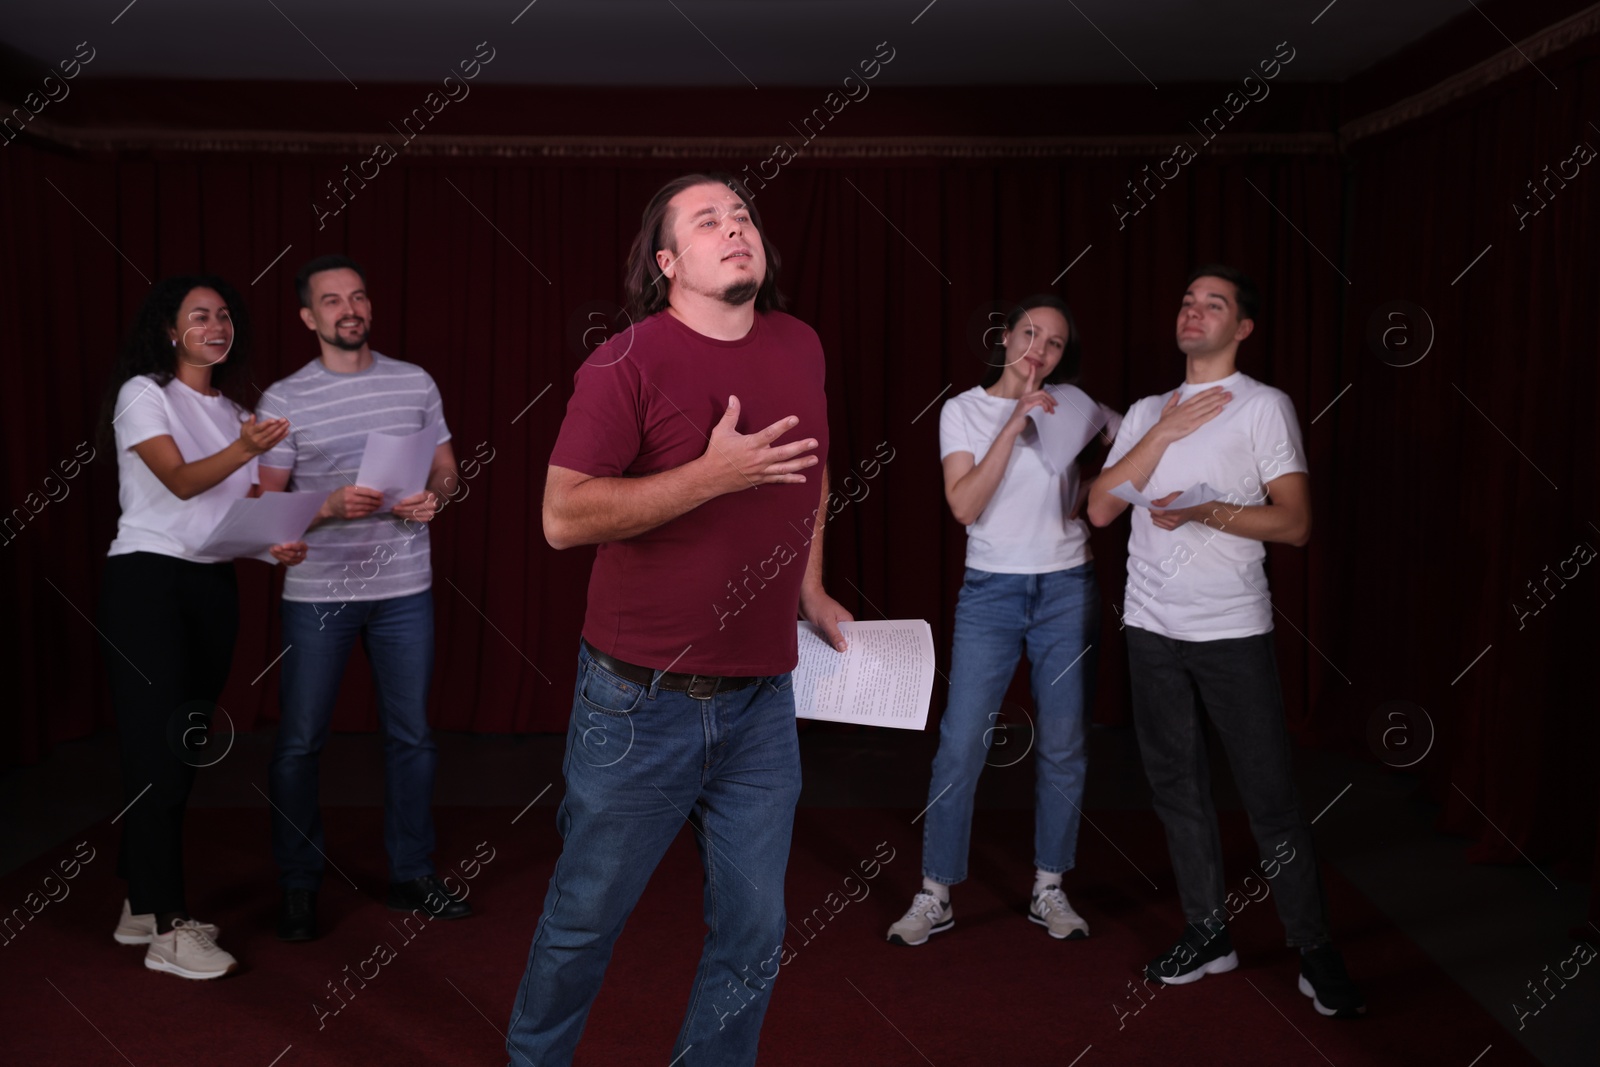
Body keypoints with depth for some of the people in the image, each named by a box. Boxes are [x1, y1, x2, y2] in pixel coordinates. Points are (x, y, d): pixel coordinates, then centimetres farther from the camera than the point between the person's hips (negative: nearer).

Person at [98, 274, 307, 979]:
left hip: (214, 584, 7)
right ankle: (168, 931, -4)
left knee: (185, 750, 8)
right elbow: (182, 481, -18)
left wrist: (276, 539, -7)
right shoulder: (144, 393, -4)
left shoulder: (233, 408, 16)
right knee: (158, 750, -7)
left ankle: (143, 906, 19)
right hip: (148, 580, -7)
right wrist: (243, 450, -36)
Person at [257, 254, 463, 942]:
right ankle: (298, 887, 22)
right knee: (299, 743, 4)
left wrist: (432, 497, -10)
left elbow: (447, 468, 13)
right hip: (317, 593, -2)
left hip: (404, 588, 2)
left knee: (411, 736, 10)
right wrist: (331, 507, -19)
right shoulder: (284, 399, -2)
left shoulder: (415, 383, 6)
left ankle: (412, 875, 25)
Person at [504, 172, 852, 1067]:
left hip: (762, 700, 5)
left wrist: (812, 589, 19)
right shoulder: (629, 364, -12)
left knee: (753, 934, 13)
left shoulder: (800, 347, 6)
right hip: (642, 704, -4)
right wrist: (713, 474, -23)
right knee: (585, 921, 13)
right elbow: (564, 517, -18)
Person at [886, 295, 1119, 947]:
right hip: (990, 592, -2)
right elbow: (964, 506, -13)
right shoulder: (963, 410, -1)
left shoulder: (1072, 404, 4)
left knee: (1063, 746, 6)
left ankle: (1049, 891, 21)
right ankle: (934, 896, 8)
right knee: (960, 745, -5)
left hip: (1067, 592, 2)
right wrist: (1014, 424, -17)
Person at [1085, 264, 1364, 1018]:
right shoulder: (1145, 412, 13)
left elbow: (1295, 523, -7)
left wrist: (1209, 511, -22)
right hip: (1150, 627, 5)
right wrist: (1165, 432, -5)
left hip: (1231, 631, -4)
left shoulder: (1264, 407, -1)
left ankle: (1314, 952, 12)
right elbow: (1100, 509, 2)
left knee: (1270, 797, -2)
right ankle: (1207, 934, 23)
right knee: (1177, 788, 10)